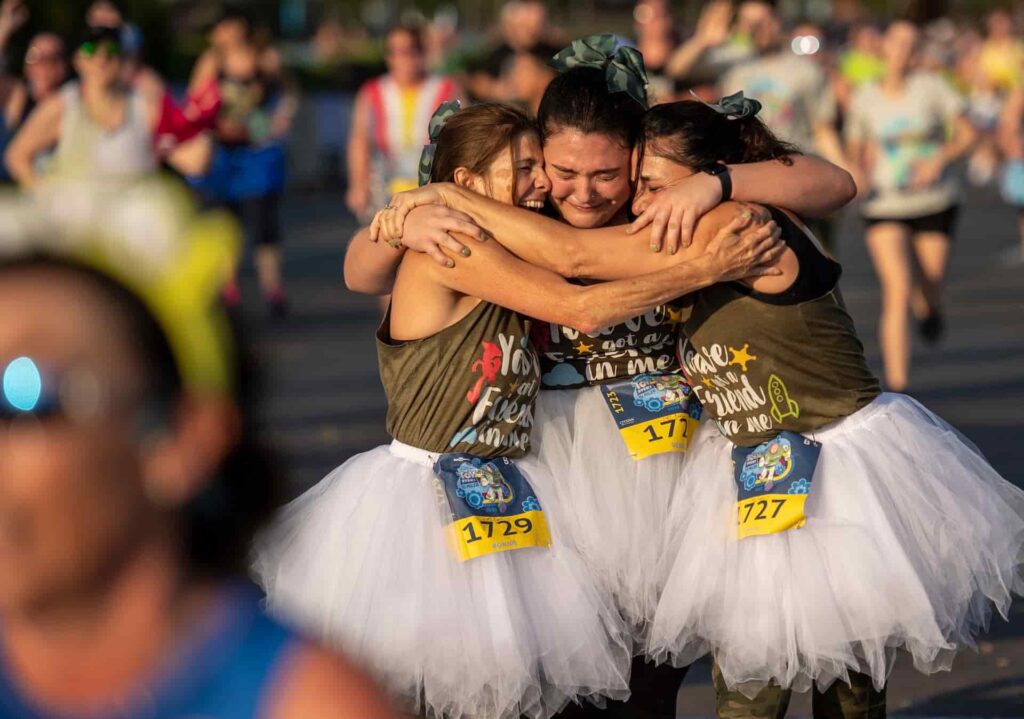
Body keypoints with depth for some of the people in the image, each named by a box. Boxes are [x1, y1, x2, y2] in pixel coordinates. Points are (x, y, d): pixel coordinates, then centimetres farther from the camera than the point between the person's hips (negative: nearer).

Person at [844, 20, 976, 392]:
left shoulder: (931, 88, -6)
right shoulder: (865, 99, -1)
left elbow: (966, 134, -4)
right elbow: (857, 149, 14)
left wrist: (941, 158, -22)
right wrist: (862, 174, -8)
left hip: (935, 203, 1)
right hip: (885, 207, 0)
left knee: (930, 286, 11)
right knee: (896, 290, -16)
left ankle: (929, 309, 54)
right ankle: (897, 386, -18)